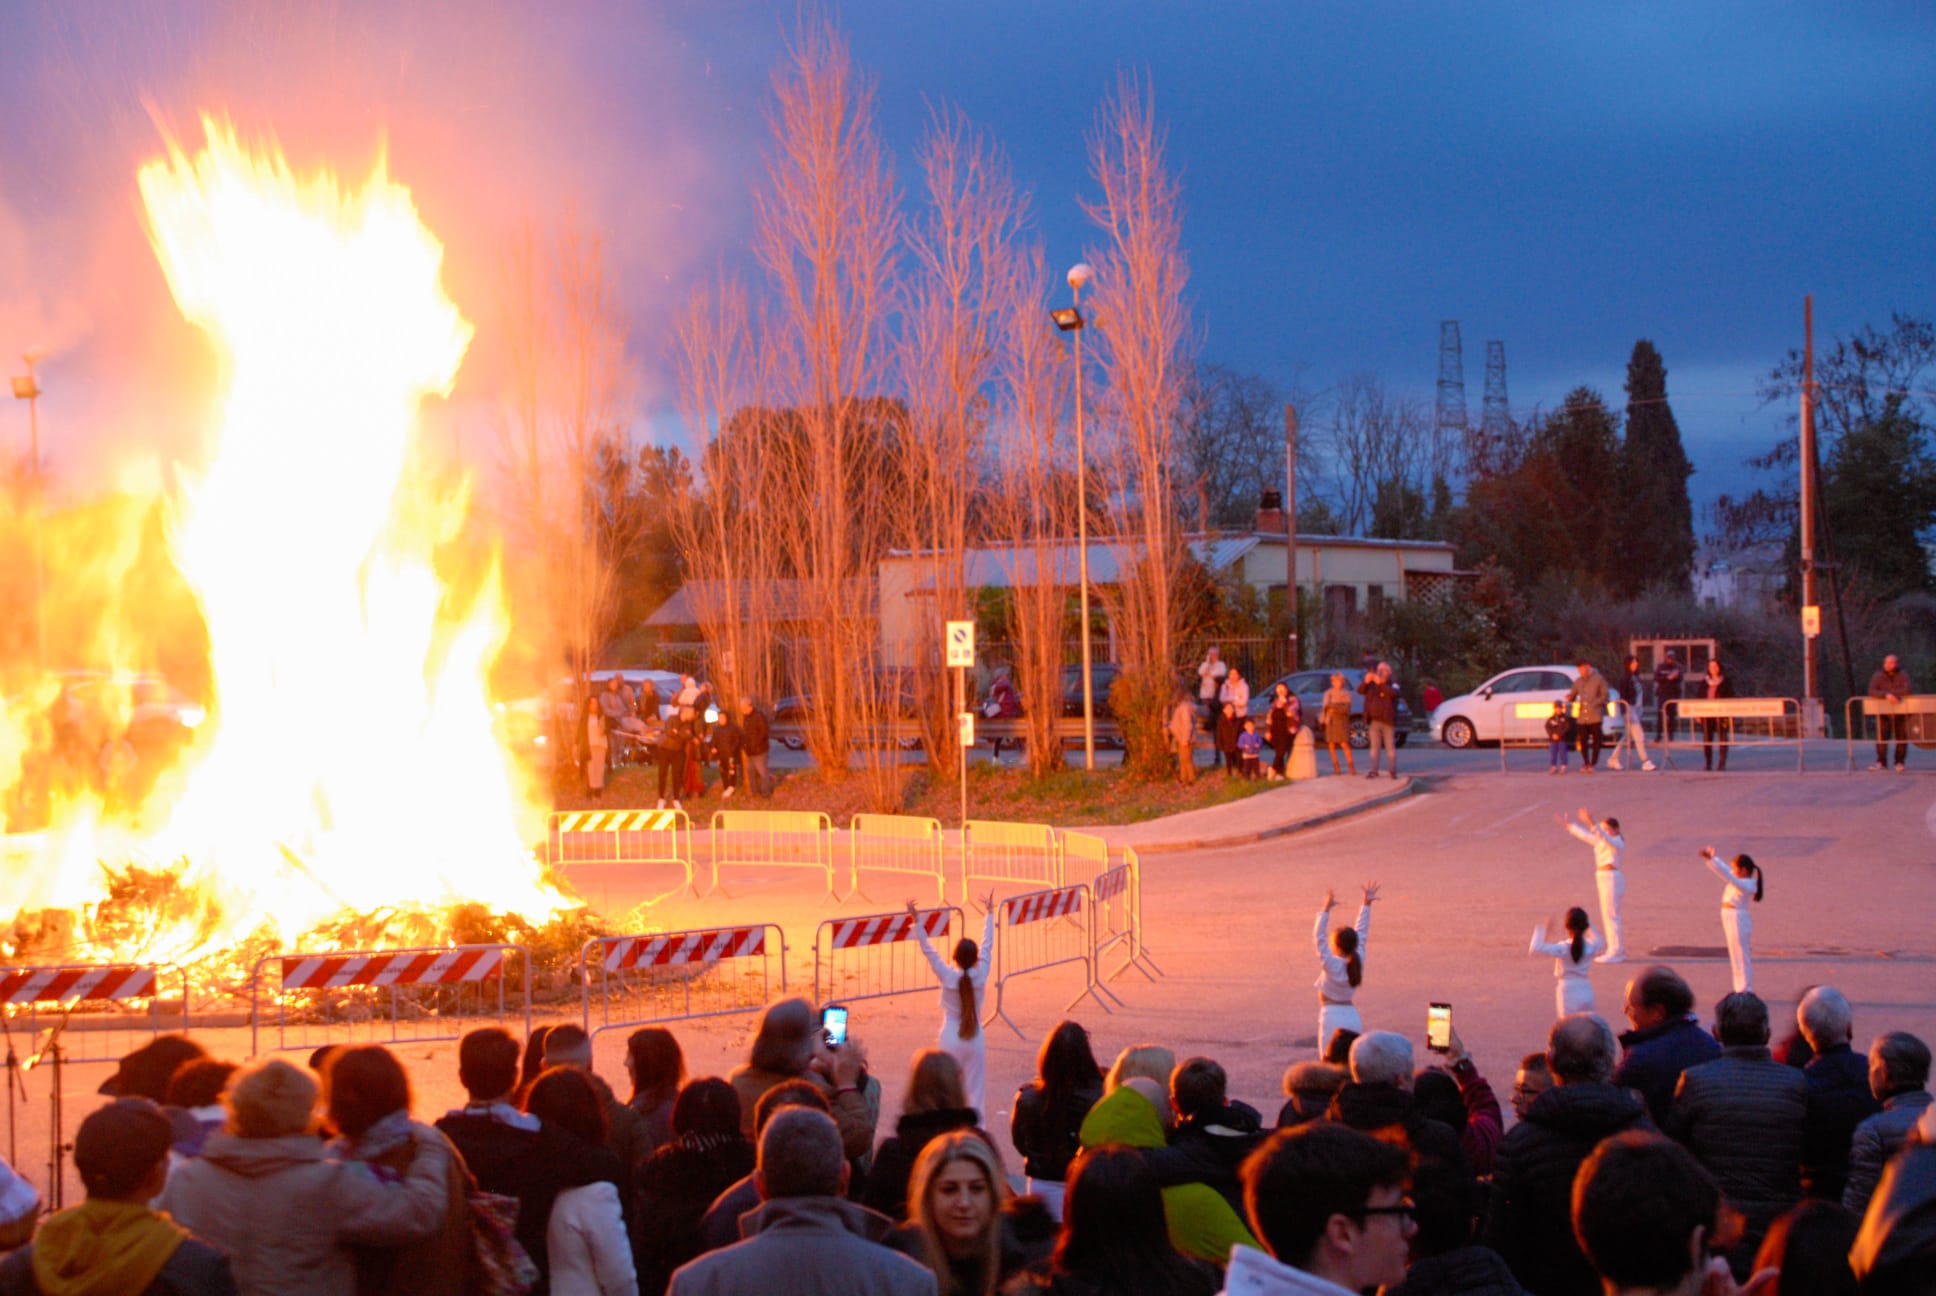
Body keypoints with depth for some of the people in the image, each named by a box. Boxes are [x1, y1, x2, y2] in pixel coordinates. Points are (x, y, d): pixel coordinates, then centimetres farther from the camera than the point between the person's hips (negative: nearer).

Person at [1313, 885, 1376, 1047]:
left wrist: (1327, 909, -17)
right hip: (1353, 1017, 6)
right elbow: (1361, 934, 8)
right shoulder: (1357, 962, 0)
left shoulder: (1331, 965, -14)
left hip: (1332, 1016, -6)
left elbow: (1319, 937, -15)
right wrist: (1367, 905, 12)